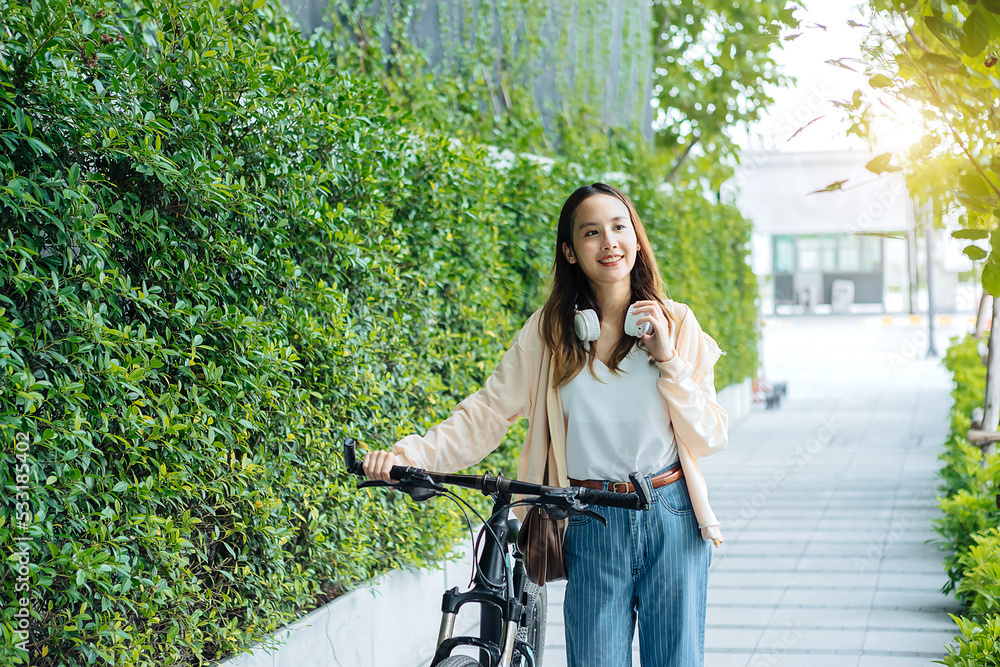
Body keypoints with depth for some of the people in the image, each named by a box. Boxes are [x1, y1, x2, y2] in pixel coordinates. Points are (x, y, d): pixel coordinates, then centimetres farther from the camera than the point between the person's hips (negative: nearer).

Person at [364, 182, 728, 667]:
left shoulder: (676, 323, 2)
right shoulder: (549, 332, 1)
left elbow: (710, 438, -1)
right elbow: (487, 413, -3)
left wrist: (667, 359, -12)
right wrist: (408, 455, -16)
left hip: (672, 520, 1)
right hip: (592, 531, -1)